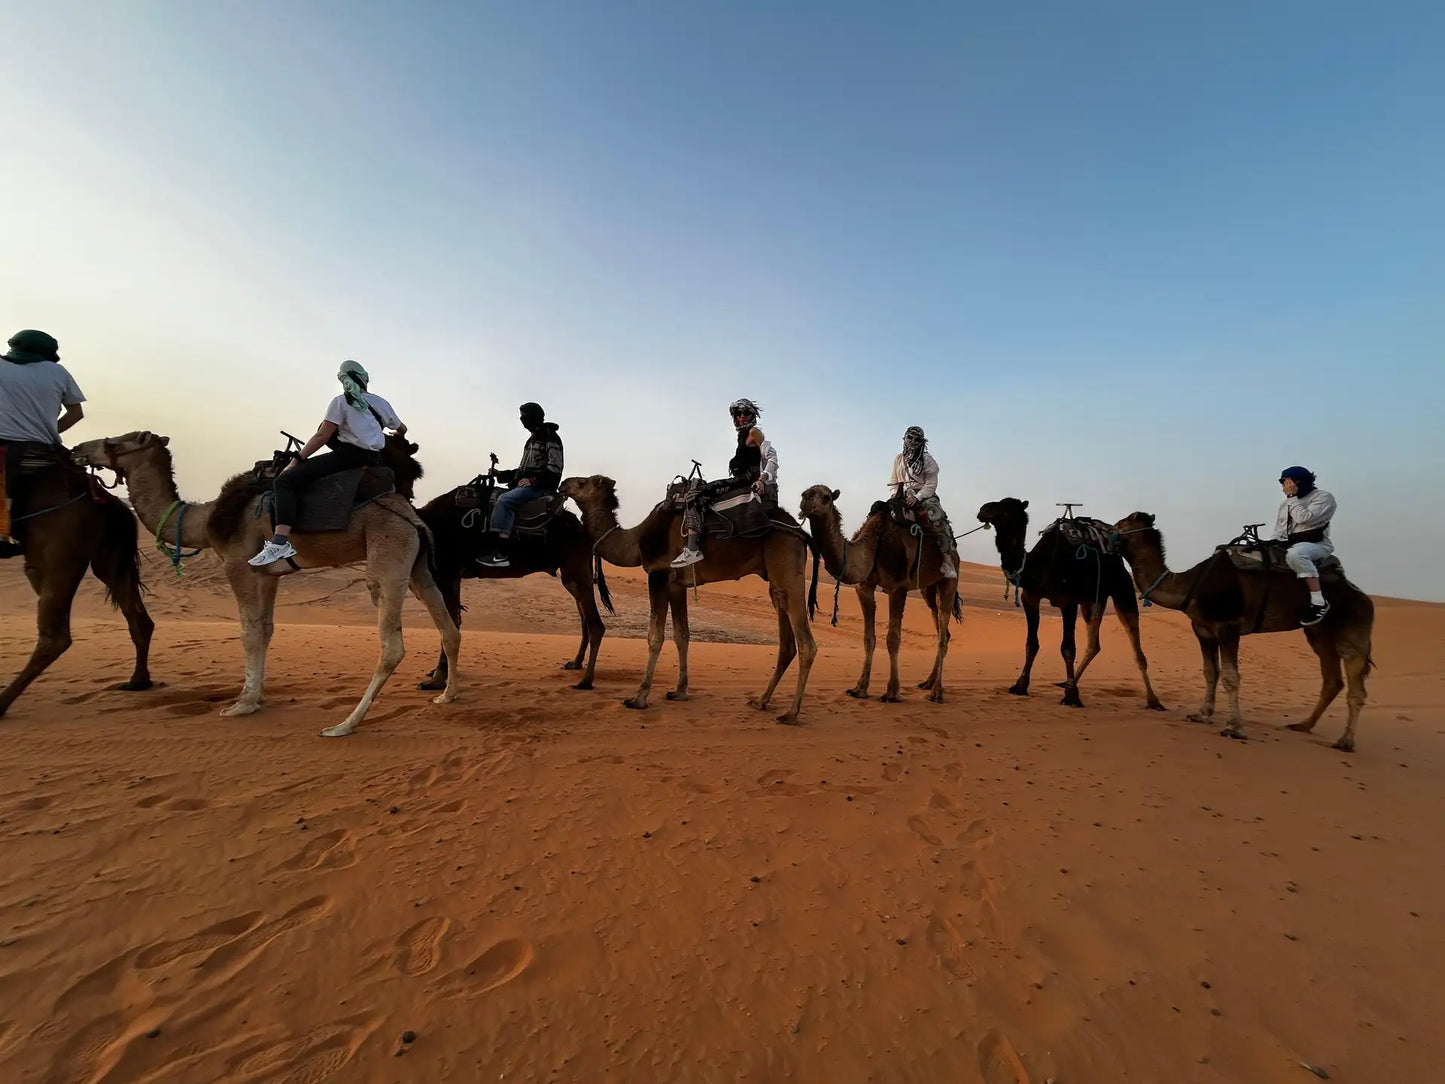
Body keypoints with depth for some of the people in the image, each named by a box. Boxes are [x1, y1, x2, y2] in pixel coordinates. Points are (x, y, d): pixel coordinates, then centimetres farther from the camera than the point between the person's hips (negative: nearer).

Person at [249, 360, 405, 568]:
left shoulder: (341, 402, 1)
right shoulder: (381, 403, 16)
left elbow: (322, 437, -5)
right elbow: (402, 430, 30)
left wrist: (295, 460, -1)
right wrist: (395, 437, 54)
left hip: (349, 456, -7)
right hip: (373, 461, 7)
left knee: (287, 480, -11)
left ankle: (280, 543, -29)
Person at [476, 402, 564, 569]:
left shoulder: (551, 438, -5)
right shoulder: (533, 439, 24)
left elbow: (555, 469, -14)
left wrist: (533, 480, -20)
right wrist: (502, 475, 16)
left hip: (541, 487, -10)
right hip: (526, 484, 10)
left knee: (505, 500, -29)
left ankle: (500, 554, -38)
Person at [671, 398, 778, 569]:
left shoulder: (754, 431, 0)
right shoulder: (743, 435, 26)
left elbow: (771, 456, -10)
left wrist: (762, 479, -22)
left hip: (748, 478, -10)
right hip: (743, 479, 10)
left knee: (695, 496, -20)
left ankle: (693, 548, -33)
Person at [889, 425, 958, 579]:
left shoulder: (927, 460, 3)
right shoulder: (898, 458, 15)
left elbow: (931, 484, -3)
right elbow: (895, 480, 21)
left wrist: (917, 497, -17)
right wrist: (895, 494, 2)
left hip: (925, 496, -4)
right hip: (904, 497, 4)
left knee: (937, 519, -31)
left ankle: (947, 560, -33)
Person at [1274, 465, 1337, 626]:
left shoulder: (1323, 497, -3)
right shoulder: (1285, 504, 19)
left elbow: (1303, 518, -21)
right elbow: (1279, 531, 20)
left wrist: (1292, 496, -13)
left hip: (1316, 544, -8)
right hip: (1287, 545, 8)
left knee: (1295, 553, -41)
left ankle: (1319, 602, -37)